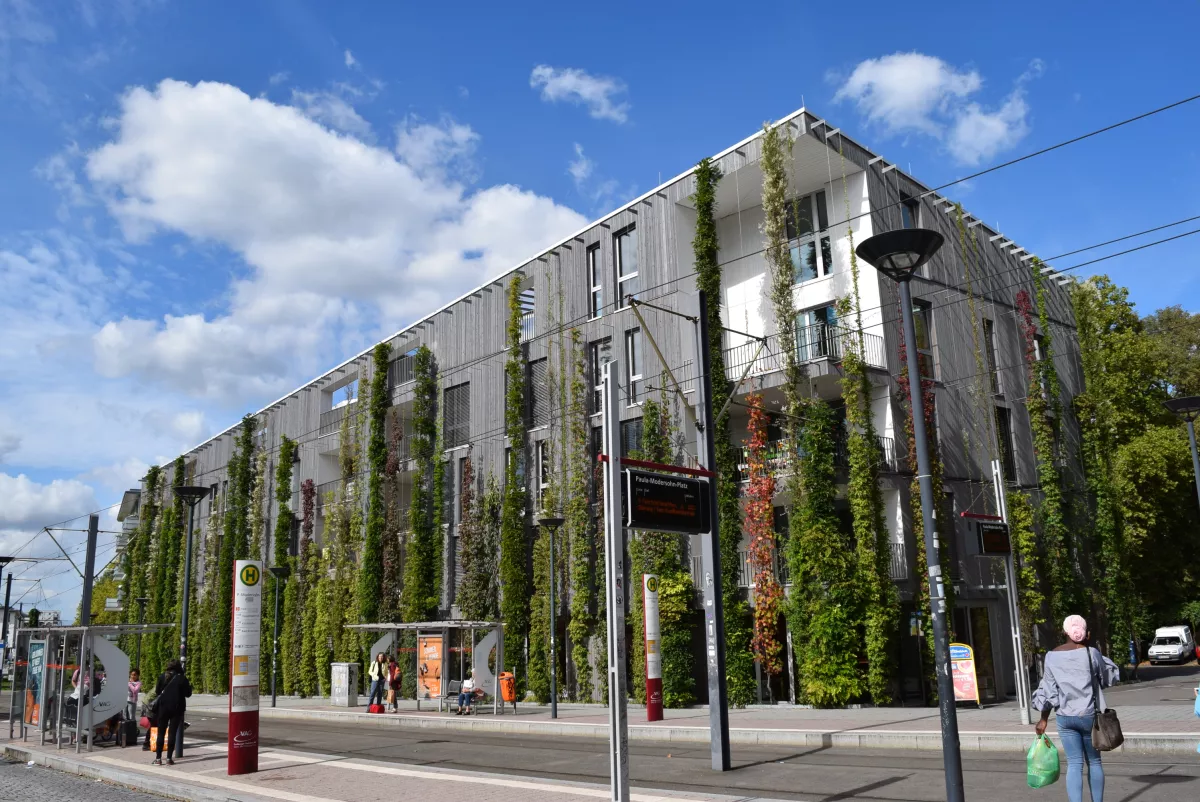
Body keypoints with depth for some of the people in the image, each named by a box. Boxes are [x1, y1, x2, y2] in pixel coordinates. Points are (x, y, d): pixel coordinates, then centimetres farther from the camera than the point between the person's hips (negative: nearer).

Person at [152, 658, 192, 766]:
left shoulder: (163, 676, 1)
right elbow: (188, 693, -1)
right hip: (177, 708, -2)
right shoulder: (182, 678, -5)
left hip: (163, 706, 2)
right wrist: (190, 686, 17)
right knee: (172, 732, 2)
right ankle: (169, 758, 0)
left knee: (161, 732, 9)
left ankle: (158, 758, 7)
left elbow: (157, 691, 6)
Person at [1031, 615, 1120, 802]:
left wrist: (1044, 720, 8)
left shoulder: (1052, 656, -1)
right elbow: (1107, 677, 7)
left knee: (1074, 764, 3)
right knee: (1094, 762, 14)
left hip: (1065, 717, 1)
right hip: (1088, 715, -1)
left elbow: (1048, 690, 1)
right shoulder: (1091, 653, -9)